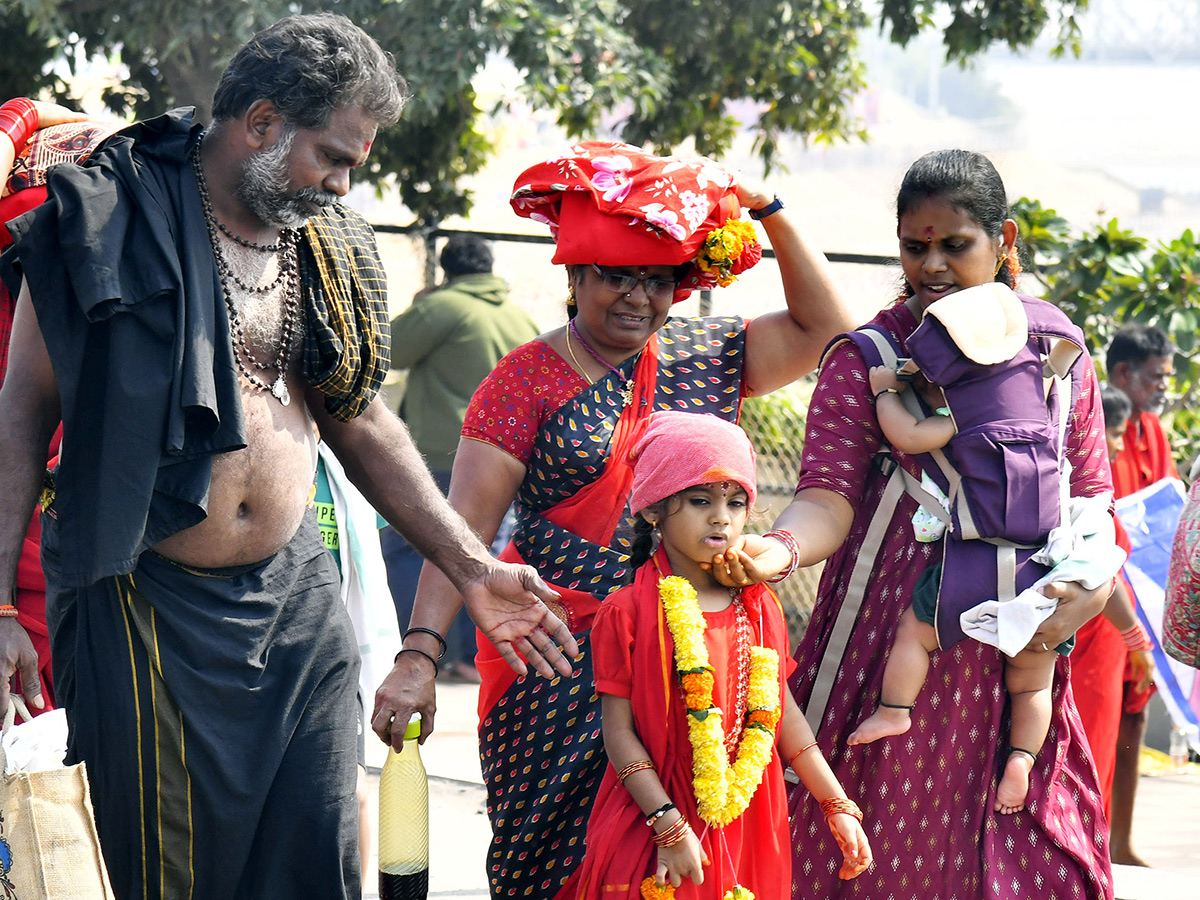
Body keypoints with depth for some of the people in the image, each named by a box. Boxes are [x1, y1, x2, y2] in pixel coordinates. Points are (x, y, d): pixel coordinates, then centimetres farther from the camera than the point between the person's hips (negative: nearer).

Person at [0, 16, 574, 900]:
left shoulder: (325, 244, 10)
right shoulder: (117, 217, -8)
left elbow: (360, 422, 20)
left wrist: (472, 568, 16)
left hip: (298, 595, 6)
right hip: (153, 608, -5)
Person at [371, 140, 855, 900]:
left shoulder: (705, 356, 11)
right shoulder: (528, 379, -1)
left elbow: (825, 329, 12)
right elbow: (467, 523, -8)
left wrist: (769, 211, 4)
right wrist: (420, 654, -18)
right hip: (561, 660, -3)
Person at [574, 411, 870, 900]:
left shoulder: (760, 607, 8)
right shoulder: (628, 612, -8)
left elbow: (781, 713, 14)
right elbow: (619, 731, -10)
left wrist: (837, 805, 11)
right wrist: (669, 826, -16)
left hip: (748, 832, 4)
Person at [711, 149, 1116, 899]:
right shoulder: (866, 357, 2)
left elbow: (1090, 494, 12)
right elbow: (829, 494, -9)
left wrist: (1093, 590, -8)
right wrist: (782, 548, -31)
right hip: (895, 633, -2)